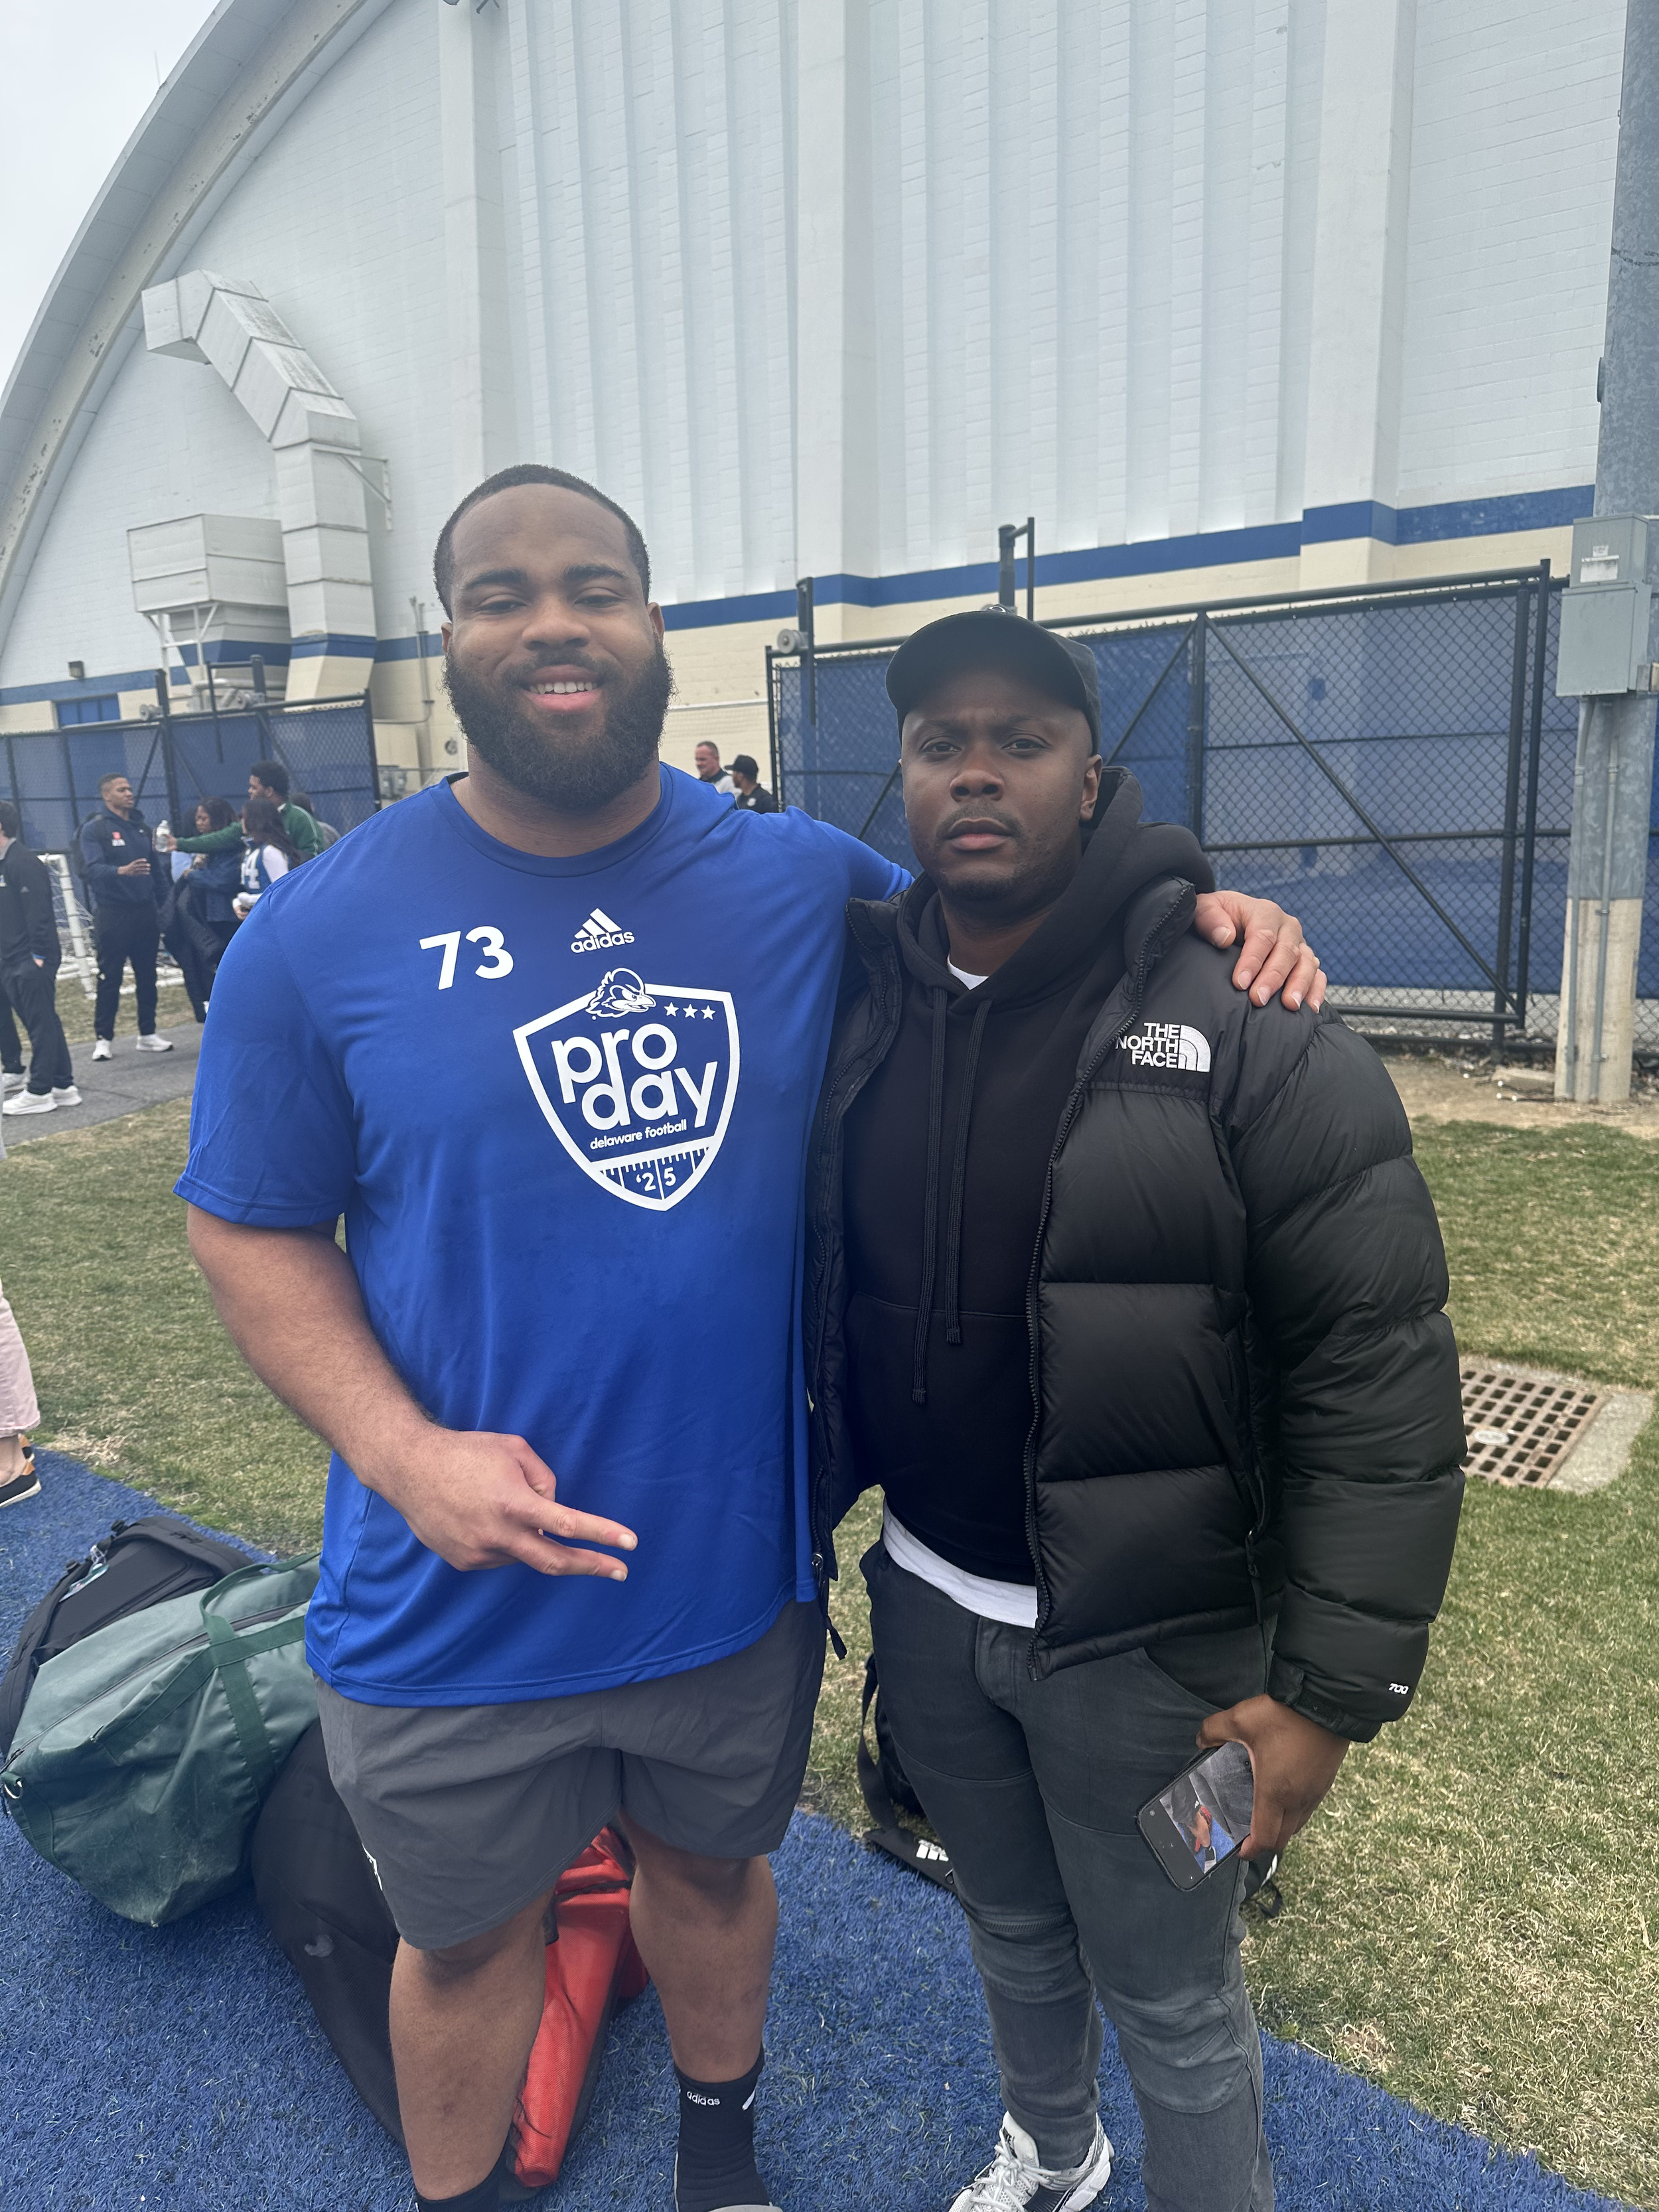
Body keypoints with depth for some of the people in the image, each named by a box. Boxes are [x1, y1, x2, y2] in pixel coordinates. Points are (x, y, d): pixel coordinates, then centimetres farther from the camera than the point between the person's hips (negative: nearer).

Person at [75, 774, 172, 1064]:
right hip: (112, 913, -5)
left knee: (147, 975, 8)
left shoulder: (142, 827, 14)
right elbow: (92, 868, -17)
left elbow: (155, 869, 14)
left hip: (145, 911, 5)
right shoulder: (94, 828, -4)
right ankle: (103, 1038, 3)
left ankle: (147, 1034, 16)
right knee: (110, 978, -2)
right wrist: (122, 871, -35)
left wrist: (161, 904, 6)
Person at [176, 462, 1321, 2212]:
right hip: (460, 1596, -1)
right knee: (469, 1936, 21)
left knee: (712, 1866, 27)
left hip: (740, 1563, 2)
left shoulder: (802, 878, -6)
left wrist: (1194, 913, -10)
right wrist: (405, 1455, -20)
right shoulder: (323, 931, -11)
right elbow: (250, 1229, -5)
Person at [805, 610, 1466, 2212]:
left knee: (1170, 2002, 16)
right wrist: (801, 1531, 6)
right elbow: (817, 1297, 8)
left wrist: (1334, 1686, -16)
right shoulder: (854, 1002, -3)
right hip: (926, 1605, 5)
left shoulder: (1245, 1026, -17)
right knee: (1012, 1933, 27)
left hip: (1146, 1639, -4)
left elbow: (1375, 1376, -16)